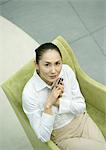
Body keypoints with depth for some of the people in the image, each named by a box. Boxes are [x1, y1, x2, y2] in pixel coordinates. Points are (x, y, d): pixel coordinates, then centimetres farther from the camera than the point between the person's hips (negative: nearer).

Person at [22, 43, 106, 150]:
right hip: (63, 136, -3)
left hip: (82, 120, 4)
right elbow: (43, 137, -22)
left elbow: (81, 107, -8)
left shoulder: (67, 71, -18)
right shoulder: (29, 94, -29)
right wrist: (48, 105, -34)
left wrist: (58, 102, -25)